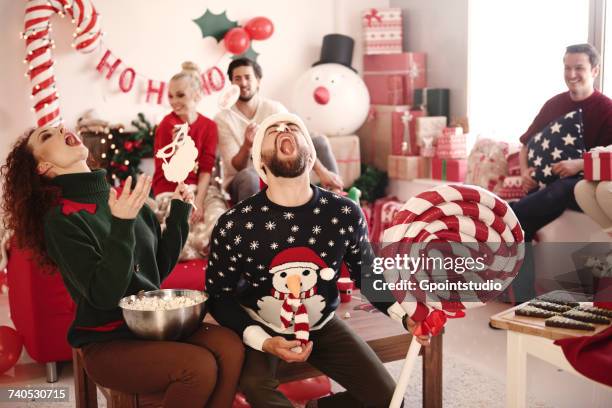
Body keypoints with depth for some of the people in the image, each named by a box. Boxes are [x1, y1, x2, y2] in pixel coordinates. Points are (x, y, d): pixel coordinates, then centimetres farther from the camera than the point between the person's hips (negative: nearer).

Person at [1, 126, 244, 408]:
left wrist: (179, 213, 5)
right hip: (108, 342, -5)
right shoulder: (61, 220, -11)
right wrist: (122, 226, -29)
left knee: (230, 346, -21)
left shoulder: (126, 199, 6)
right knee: (200, 366, -28)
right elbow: (104, 295, -19)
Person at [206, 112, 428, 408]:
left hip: (321, 325, 3)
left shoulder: (345, 214, -12)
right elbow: (218, 297, -8)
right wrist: (263, 341, -23)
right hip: (259, 329, -3)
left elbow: (368, 275, 5)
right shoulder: (234, 225, -18)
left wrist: (404, 315, -11)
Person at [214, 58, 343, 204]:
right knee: (249, 176, -42)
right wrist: (247, 146, -40)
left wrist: (322, 171, -29)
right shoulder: (223, 118, -12)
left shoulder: (274, 108, -5)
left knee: (320, 141, -8)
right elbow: (235, 167, -19)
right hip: (242, 182, -4)